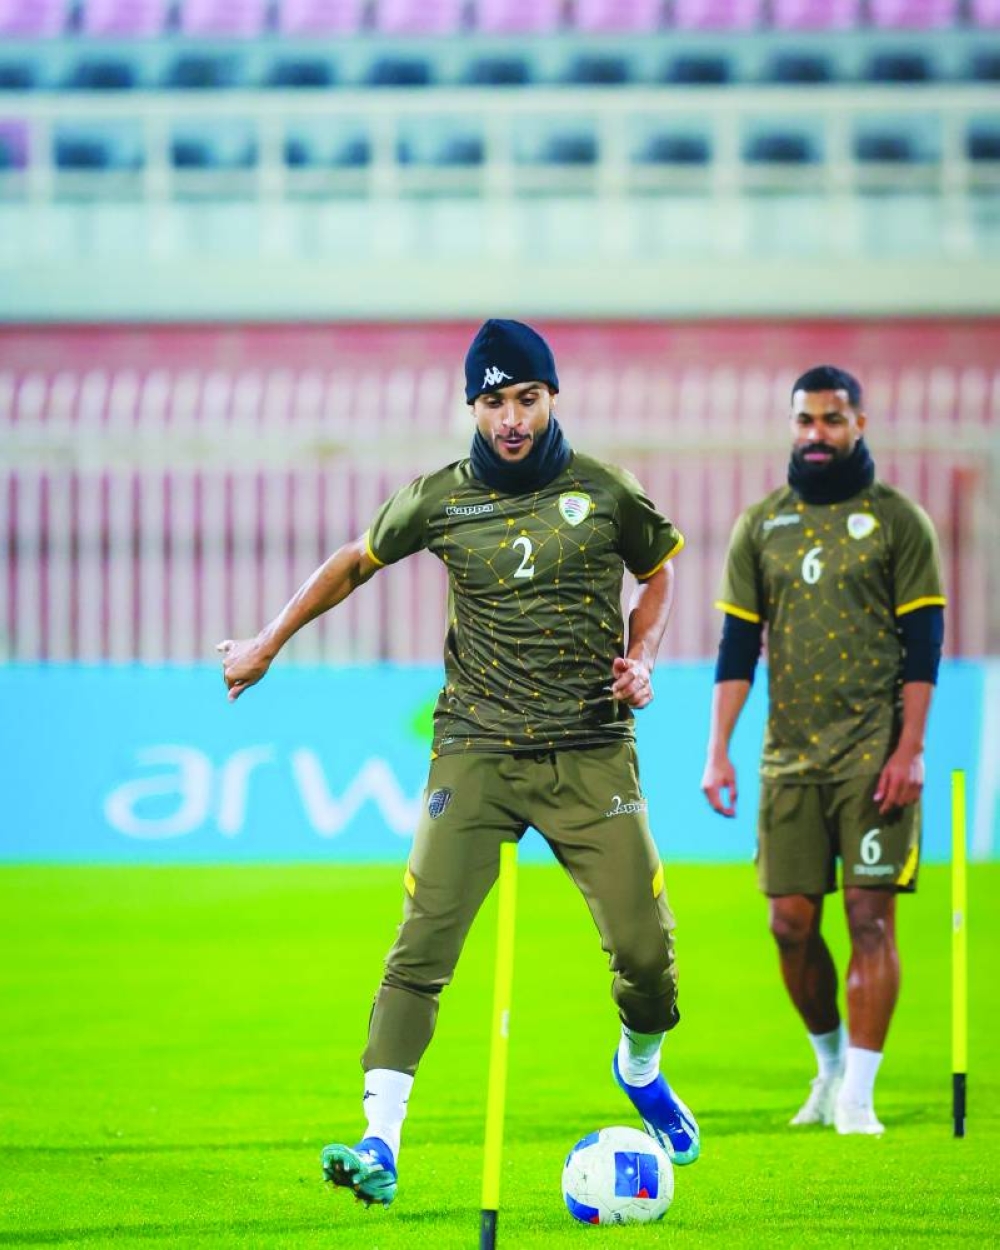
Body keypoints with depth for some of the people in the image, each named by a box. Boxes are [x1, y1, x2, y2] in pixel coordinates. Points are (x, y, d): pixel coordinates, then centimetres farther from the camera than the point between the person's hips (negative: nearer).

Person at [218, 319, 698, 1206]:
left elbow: (658, 572, 19)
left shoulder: (604, 494, 1)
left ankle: (641, 1065, 33)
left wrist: (640, 657, 2)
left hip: (590, 754, 1)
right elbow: (355, 564, 18)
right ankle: (380, 1141, -17)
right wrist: (267, 643, 20)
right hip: (477, 751, 0)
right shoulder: (440, 500, 2)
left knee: (644, 941, -2)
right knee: (424, 934, -14)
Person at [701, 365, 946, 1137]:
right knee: (791, 921, 2)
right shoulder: (761, 525, 11)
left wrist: (909, 750, -10)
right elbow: (738, 644, 11)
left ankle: (858, 1097, -4)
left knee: (870, 914, -7)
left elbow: (923, 641, -1)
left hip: (873, 749, -3)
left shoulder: (897, 520, 2)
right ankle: (831, 1065, 24)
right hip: (790, 752, 3)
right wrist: (717, 751, 3)